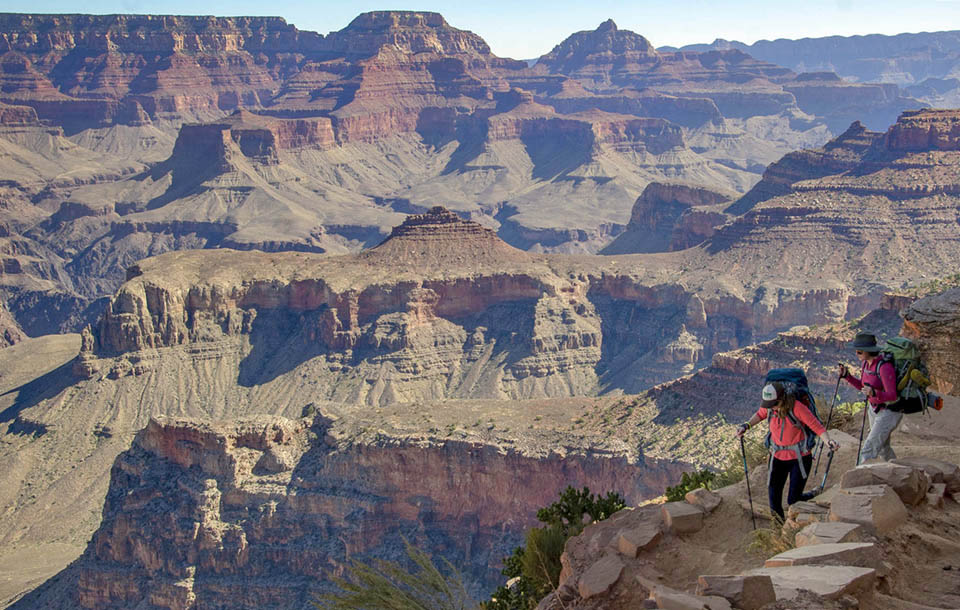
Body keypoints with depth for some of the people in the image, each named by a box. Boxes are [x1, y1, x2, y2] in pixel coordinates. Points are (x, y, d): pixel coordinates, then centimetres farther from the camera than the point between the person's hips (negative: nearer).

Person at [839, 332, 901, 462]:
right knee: (882, 447, 24)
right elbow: (862, 386, 12)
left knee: (868, 450, -14)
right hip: (874, 408, 9)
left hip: (889, 411, -9)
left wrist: (874, 393, -46)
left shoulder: (885, 367, -28)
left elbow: (892, 396, -28)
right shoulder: (865, 363, -2)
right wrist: (847, 376, -3)